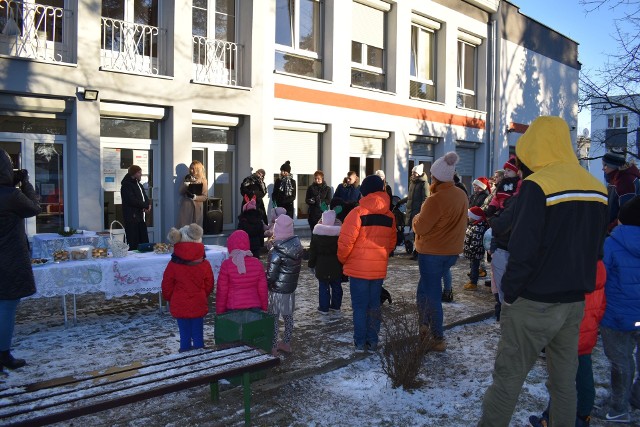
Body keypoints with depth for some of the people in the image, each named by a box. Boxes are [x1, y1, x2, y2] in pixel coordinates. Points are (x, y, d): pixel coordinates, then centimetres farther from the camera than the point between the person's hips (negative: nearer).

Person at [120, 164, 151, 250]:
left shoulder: (138, 184, 20)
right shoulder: (126, 185, -7)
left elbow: (145, 198, 17)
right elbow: (132, 201, -18)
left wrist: (148, 204, -5)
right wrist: (146, 205, -10)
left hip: (141, 218, 8)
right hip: (132, 218, -8)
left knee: (144, 242, 4)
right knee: (134, 244, -9)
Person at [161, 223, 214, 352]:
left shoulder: (173, 265, -12)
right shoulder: (205, 265, -9)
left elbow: (167, 286, -2)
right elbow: (209, 285, 2)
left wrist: (169, 299, 16)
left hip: (180, 306, 0)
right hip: (199, 306, 1)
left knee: (185, 335, 9)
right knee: (198, 334, 10)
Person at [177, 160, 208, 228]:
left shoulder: (203, 181, 2)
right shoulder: (187, 178, 8)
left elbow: (204, 197, -2)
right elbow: (181, 192, 2)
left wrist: (194, 197, -17)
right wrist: (186, 182, -10)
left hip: (197, 207, -1)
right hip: (186, 206, 1)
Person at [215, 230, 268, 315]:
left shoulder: (227, 265, -10)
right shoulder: (257, 263, -3)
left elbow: (221, 291, -5)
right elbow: (262, 289, 2)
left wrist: (219, 312, 5)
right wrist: (264, 309, 14)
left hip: (232, 310, -2)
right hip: (255, 308, 3)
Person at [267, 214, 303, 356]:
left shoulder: (276, 252, -23)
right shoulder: (297, 245, -4)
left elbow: (270, 275, -20)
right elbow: (297, 266, 5)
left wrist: (264, 284, -4)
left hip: (277, 290, -7)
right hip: (292, 287, 7)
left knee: (273, 318, 5)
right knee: (288, 316, 18)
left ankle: (273, 348, 12)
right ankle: (286, 343, 31)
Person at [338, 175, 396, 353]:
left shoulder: (358, 213, -13)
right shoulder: (389, 216, 4)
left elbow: (346, 241, -16)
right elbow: (392, 243, 10)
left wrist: (342, 259, 0)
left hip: (358, 268, -4)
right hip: (379, 268, 4)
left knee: (360, 306, 5)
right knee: (374, 305, 14)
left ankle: (360, 342, 10)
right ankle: (373, 341, 20)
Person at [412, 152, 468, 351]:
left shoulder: (435, 199, -23)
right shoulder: (462, 195, 3)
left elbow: (420, 227, -19)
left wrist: (417, 217, 1)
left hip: (432, 252, -8)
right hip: (452, 251, 8)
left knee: (431, 293, 3)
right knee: (425, 288, 21)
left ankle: (438, 339, 7)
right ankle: (425, 326, 27)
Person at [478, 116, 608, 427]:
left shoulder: (538, 186, -17)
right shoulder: (597, 188, 7)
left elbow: (523, 252, -21)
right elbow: (596, 249, 14)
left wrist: (509, 293, -9)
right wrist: (576, 284, 18)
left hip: (533, 304, -7)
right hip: (574, 303, 7)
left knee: (508, 376, 3)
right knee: (565, 380, 16)